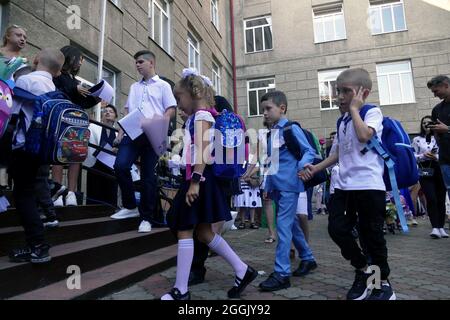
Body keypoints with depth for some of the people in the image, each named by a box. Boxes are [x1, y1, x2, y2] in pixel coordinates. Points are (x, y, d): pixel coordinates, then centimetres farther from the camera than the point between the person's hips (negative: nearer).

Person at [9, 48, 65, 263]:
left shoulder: (25, 80, -7)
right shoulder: (53, 88, 13)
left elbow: (12, 112, -6)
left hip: (24, 145, -7)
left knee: (23, 195, -2)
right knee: (27, 193, 14)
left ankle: (38, 247, -4)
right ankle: (35, 245, 16)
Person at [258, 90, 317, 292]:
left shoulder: (292, 128, -7)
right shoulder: (271, 133, 14)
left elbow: (310, 151, -11)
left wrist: (302, 165, -31)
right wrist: (268, 185, 18)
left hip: (289, 184, -8)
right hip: (276, 185, 8)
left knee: (283, 225, -10)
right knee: (291, 223, 16)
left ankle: (282, 273, -4)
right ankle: (308, 258, 33)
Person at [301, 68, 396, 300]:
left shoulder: (373, 112, -3)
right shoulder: (343, 121, 16)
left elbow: (364, 135, -25)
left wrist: (354, 108, -10)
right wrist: (316, 168, 14)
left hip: (369, 186, -6)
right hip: (344, 185, 7)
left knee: (371, 234, 3)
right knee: (337, 229, -1)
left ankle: (384, 284, 26)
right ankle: (362, 270, 24)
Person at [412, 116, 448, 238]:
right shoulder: (417, 140, 9)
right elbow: (413, 156, 5)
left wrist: (436, 157, -13)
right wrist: (424, 156, -11)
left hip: (439, 171, 1)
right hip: (425, 172, -1)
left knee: (441, 199, 3)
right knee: (431, 199, -10)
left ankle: (441, 227, 13)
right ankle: (435, 227, -7)